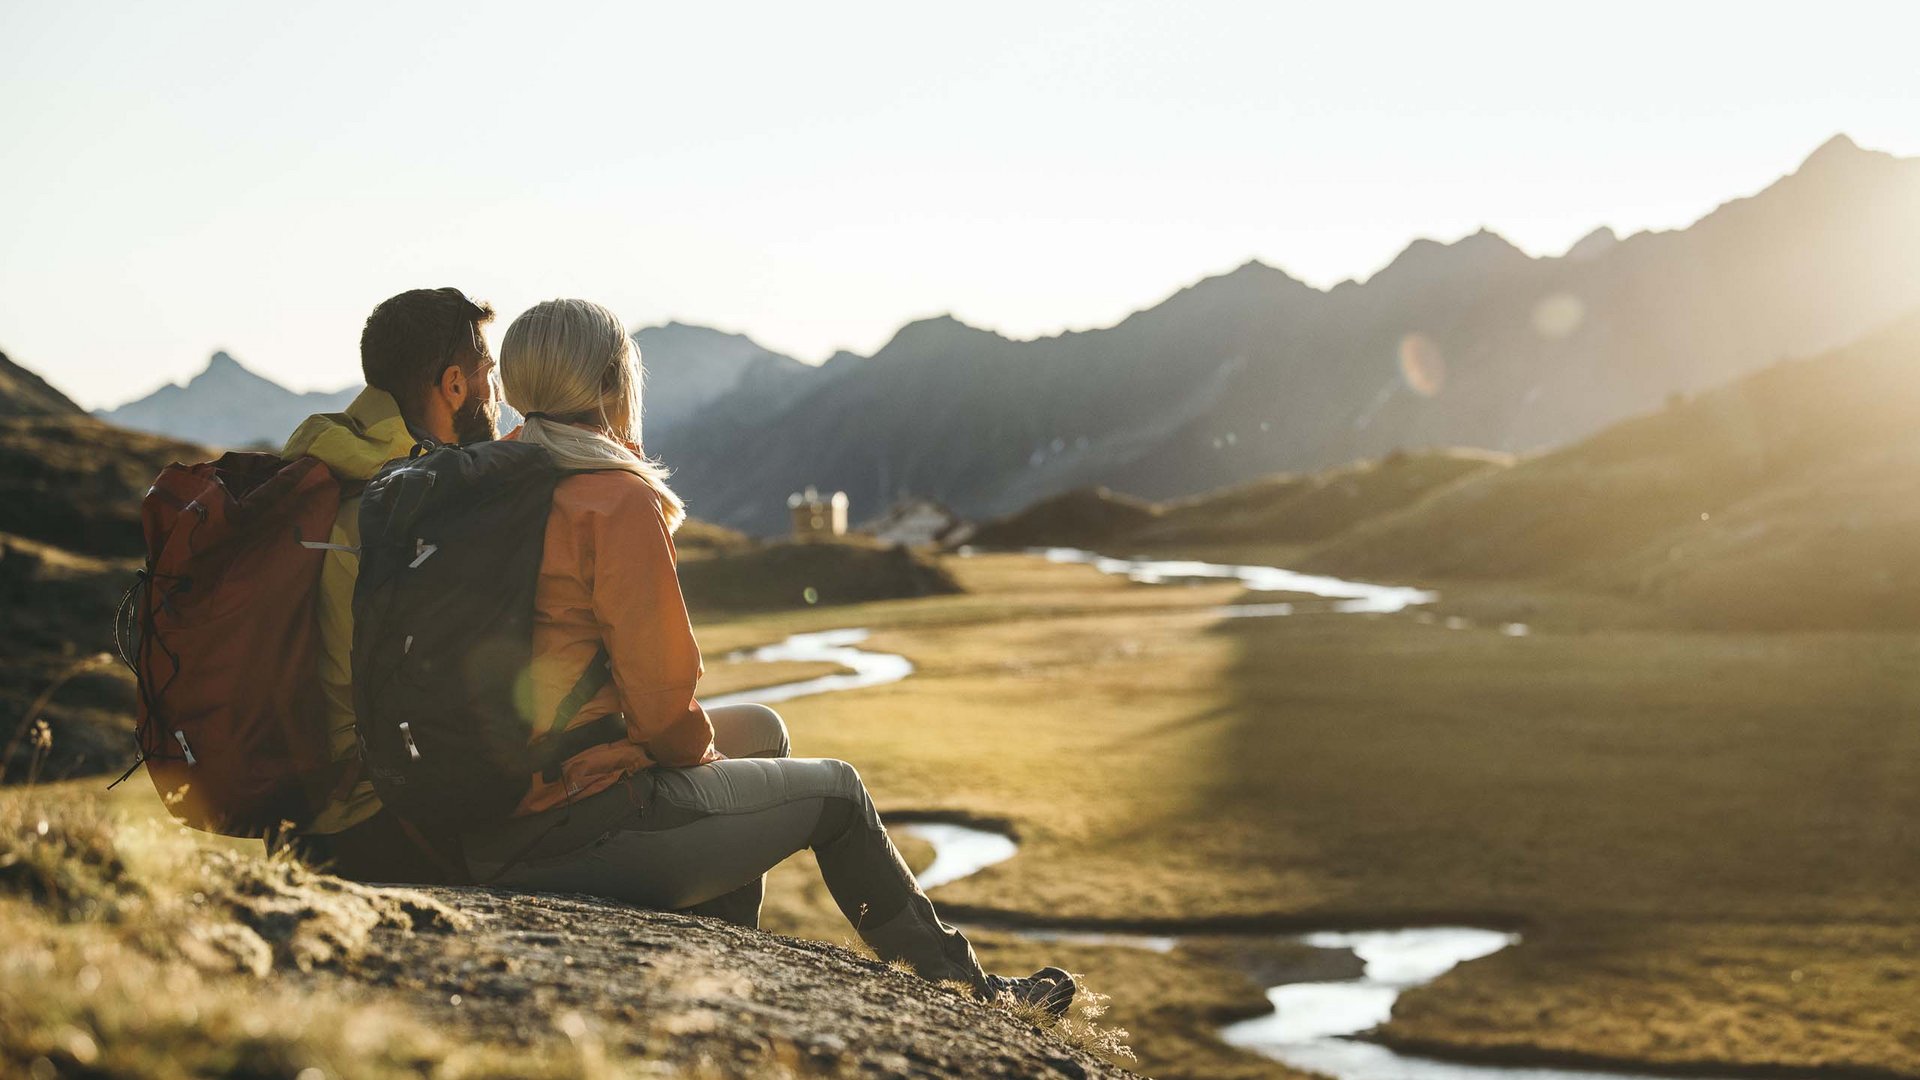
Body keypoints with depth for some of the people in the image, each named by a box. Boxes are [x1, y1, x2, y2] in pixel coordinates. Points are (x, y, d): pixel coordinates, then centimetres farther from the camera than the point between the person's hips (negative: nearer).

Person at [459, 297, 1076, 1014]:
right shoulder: (619, 500, -16)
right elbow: (658, 683, -17)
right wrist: (697, 752, 5)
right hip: (576, 829, -9)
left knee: (760, 730, 26)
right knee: (835, 791, 10)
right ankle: (961, 987, 27)